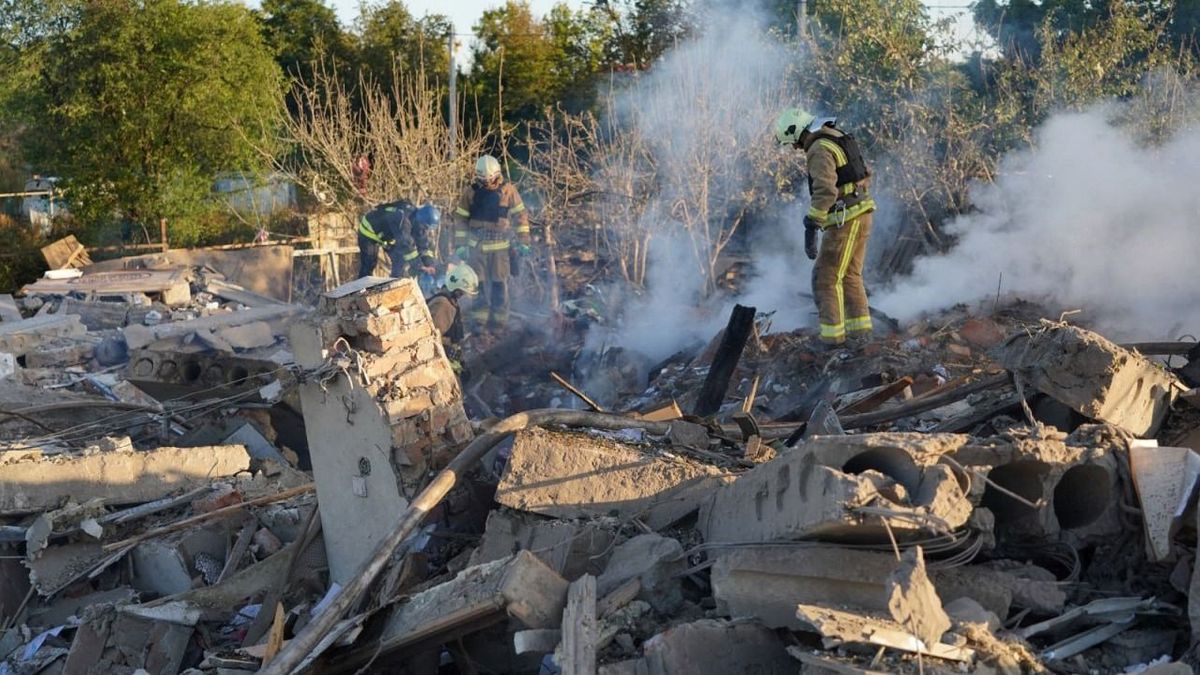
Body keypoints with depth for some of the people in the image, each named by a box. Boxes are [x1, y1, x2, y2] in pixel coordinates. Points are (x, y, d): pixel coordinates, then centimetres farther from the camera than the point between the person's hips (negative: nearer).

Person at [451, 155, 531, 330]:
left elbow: (520, 216, 1)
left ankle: (499, 320, 11)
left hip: (500, 246, -1)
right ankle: (479, 321, 14)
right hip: (476, 246, 2)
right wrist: (460, 245, 1)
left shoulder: (508, 190, -5)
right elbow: (460, 219, 5)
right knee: (477, 285, 5)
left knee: (499, 284, 2)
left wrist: (523, 242, -2)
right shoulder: (470, 192, -1)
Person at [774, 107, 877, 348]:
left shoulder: (820, 150, -16)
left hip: (845, 220, -10)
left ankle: (832, 335, -3)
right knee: (850, 275, 17)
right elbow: (865, 174, 24)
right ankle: (859, 330, 19)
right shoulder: (839, 139, 15)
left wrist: (811, 227, -27)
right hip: (861, 214, 10)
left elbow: (825, 191, -27)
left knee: (826, 278, -3)